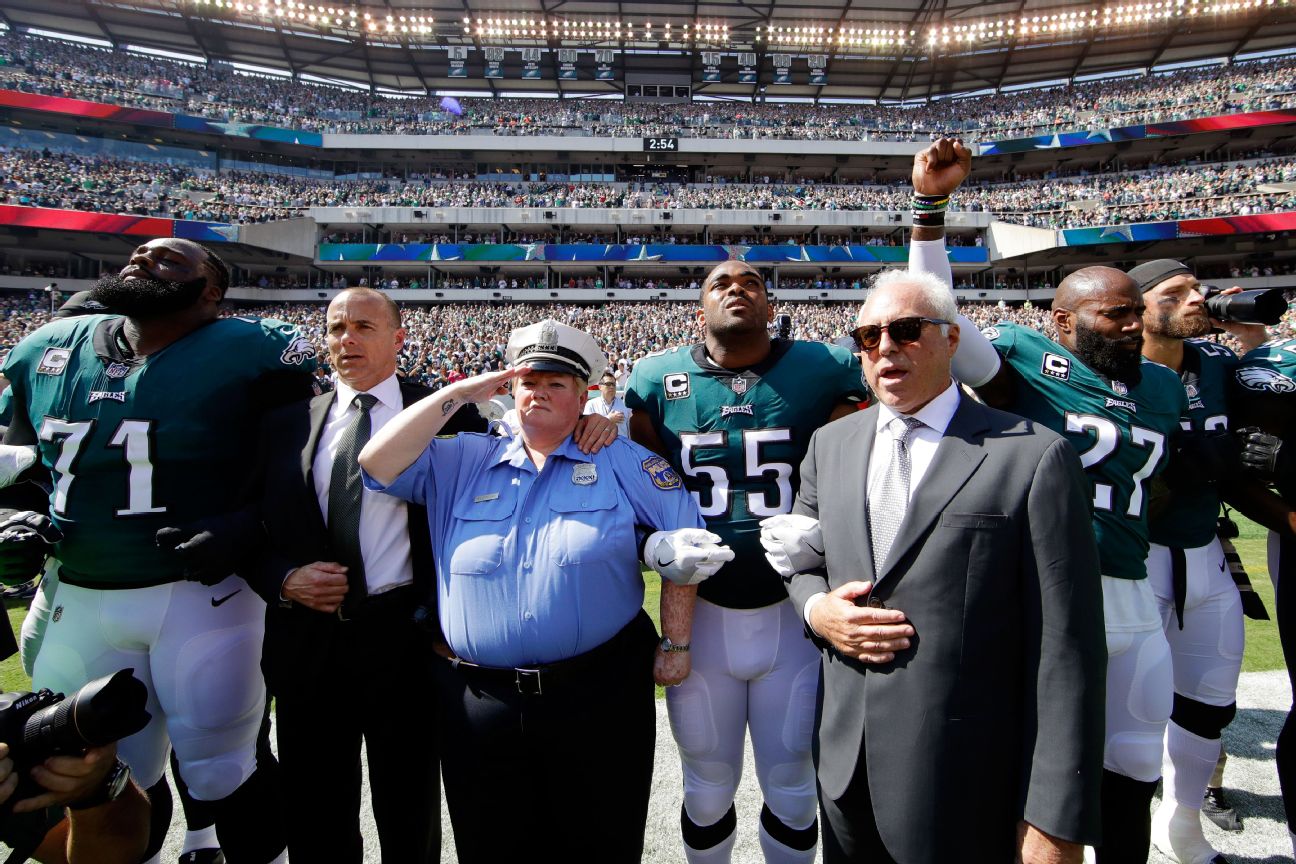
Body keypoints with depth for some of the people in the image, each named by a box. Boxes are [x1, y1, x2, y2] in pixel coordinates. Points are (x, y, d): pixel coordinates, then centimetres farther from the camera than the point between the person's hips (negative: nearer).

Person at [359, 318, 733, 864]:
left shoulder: (620, 461, 1)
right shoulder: (462, 463, 7)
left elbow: (685, 540, 0)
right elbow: (378, 464, -4)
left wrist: (676, 644, -2)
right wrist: (456, 395, -4)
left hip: (599, 696, -1)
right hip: (480, 703, 2)